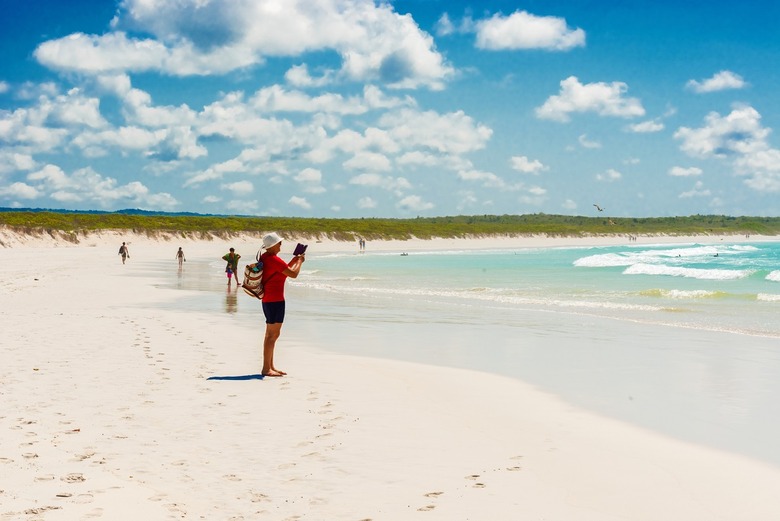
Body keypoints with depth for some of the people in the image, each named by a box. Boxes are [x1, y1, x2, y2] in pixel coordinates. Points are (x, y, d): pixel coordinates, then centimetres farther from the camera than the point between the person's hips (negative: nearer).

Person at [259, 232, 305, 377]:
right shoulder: (275, 260, -18)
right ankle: (266, 369, -5)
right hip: (275, 300, -10)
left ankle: (270, 367, 20)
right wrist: (299, 262, 0)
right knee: (273, 334, -6)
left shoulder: (265, 258, 12)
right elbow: (293, 274, -16)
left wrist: (293, 261, 21)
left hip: (268, 300, 10)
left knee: (271, 334, 14)